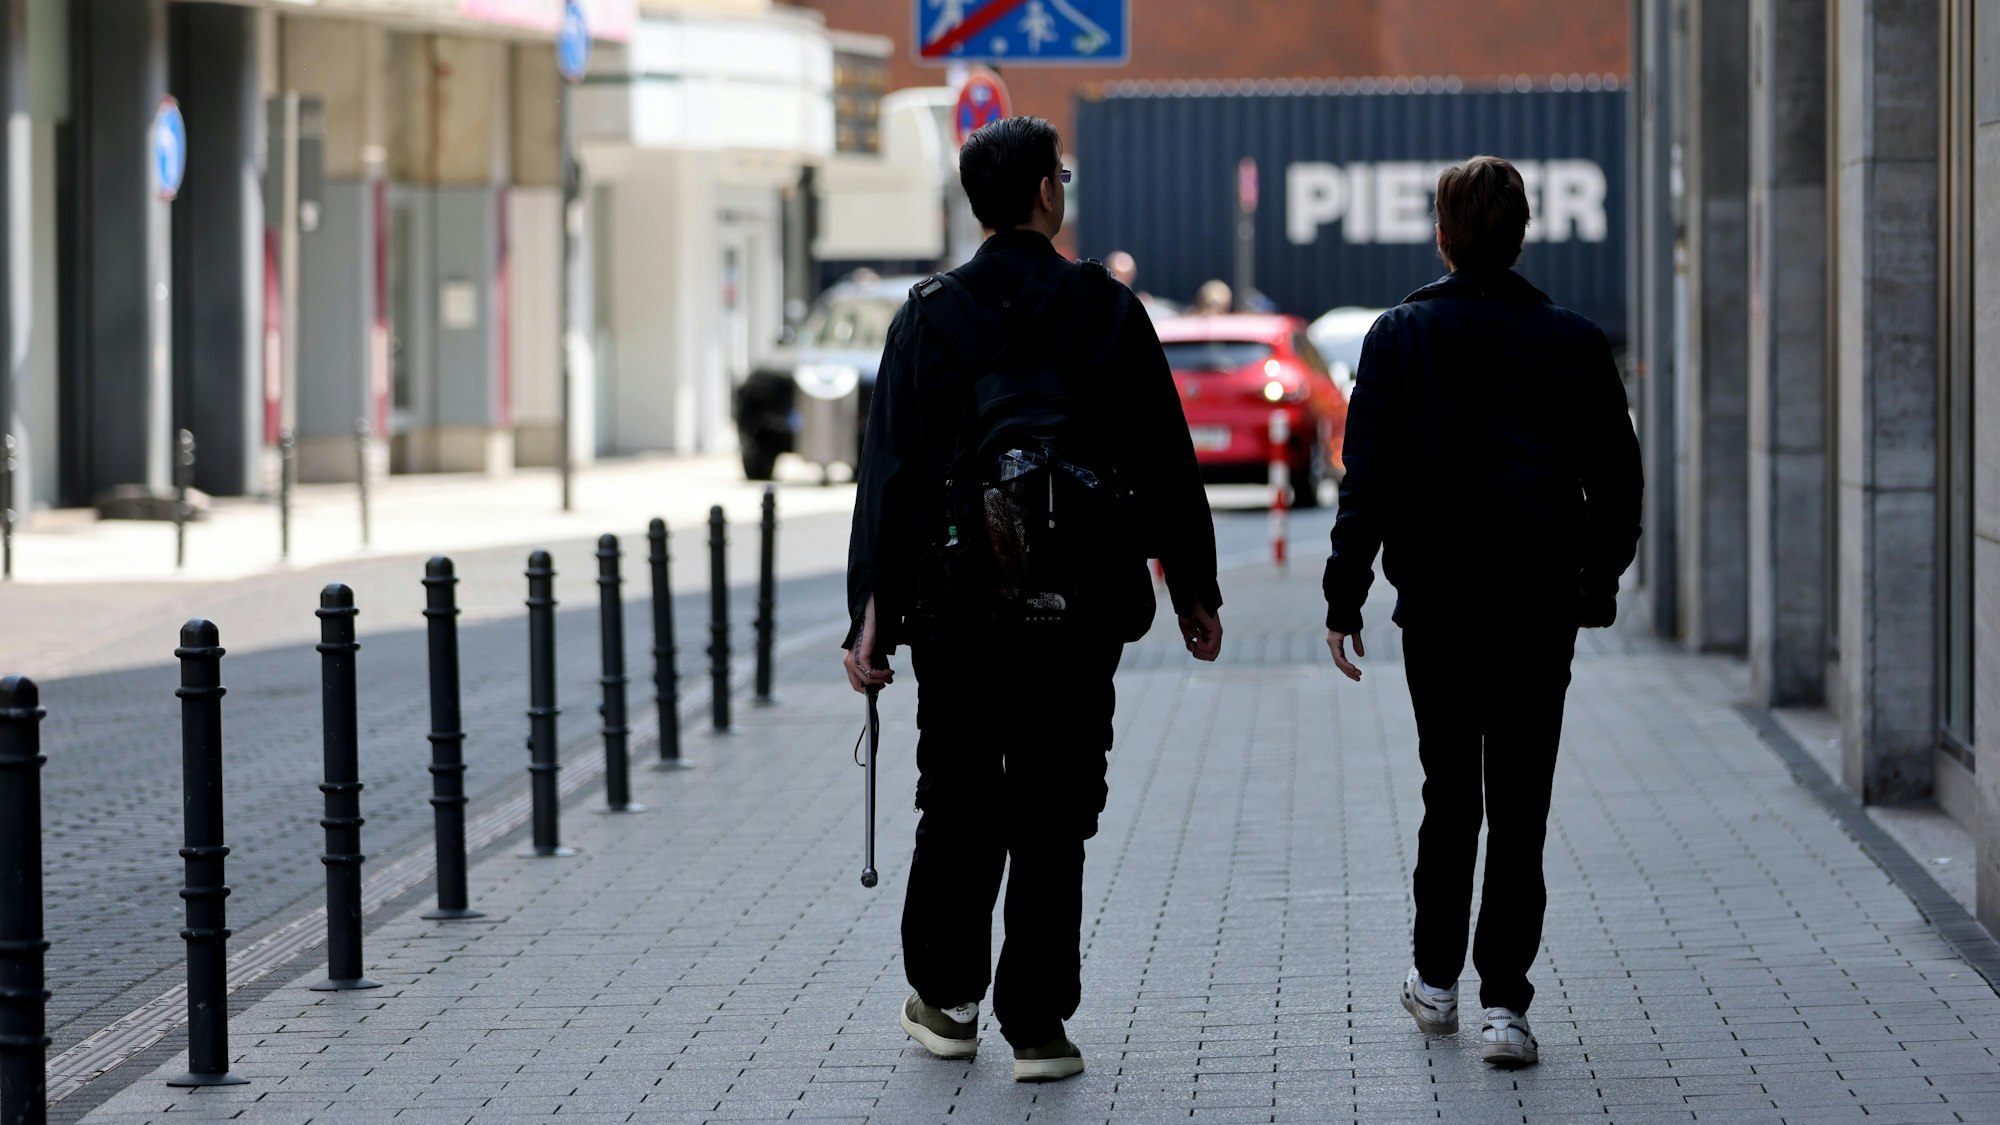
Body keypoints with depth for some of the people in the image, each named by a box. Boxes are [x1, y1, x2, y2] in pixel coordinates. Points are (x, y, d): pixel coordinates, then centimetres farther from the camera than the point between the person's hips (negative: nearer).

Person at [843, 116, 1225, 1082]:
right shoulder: (1109, 311, -1)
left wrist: (872, 611, -4)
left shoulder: (929, 316, -1)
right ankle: (1037, 1026, 4)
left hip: (956, 607, 1)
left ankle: (946, 1000, 22)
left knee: (957, 802, 14)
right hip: (1082, 608, 0)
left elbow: (889, 470, -5)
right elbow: (1167, 461, 3)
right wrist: (1194, 589, 11)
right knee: (1053, 817, 4)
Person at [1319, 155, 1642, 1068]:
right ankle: (1504, 1004, -6)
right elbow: (1617, 480, 5)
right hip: (1540, 605, 0)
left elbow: (1368, 477, -5)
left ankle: (1437, 980, 24)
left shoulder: (1401, 336, -3)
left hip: (1436, 600, 0)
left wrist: (1345, 598, -1)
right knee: (1520, 807, 1)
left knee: (1449, 794, 16)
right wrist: (1598, 580, 19)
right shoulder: (1573, 342, 0)